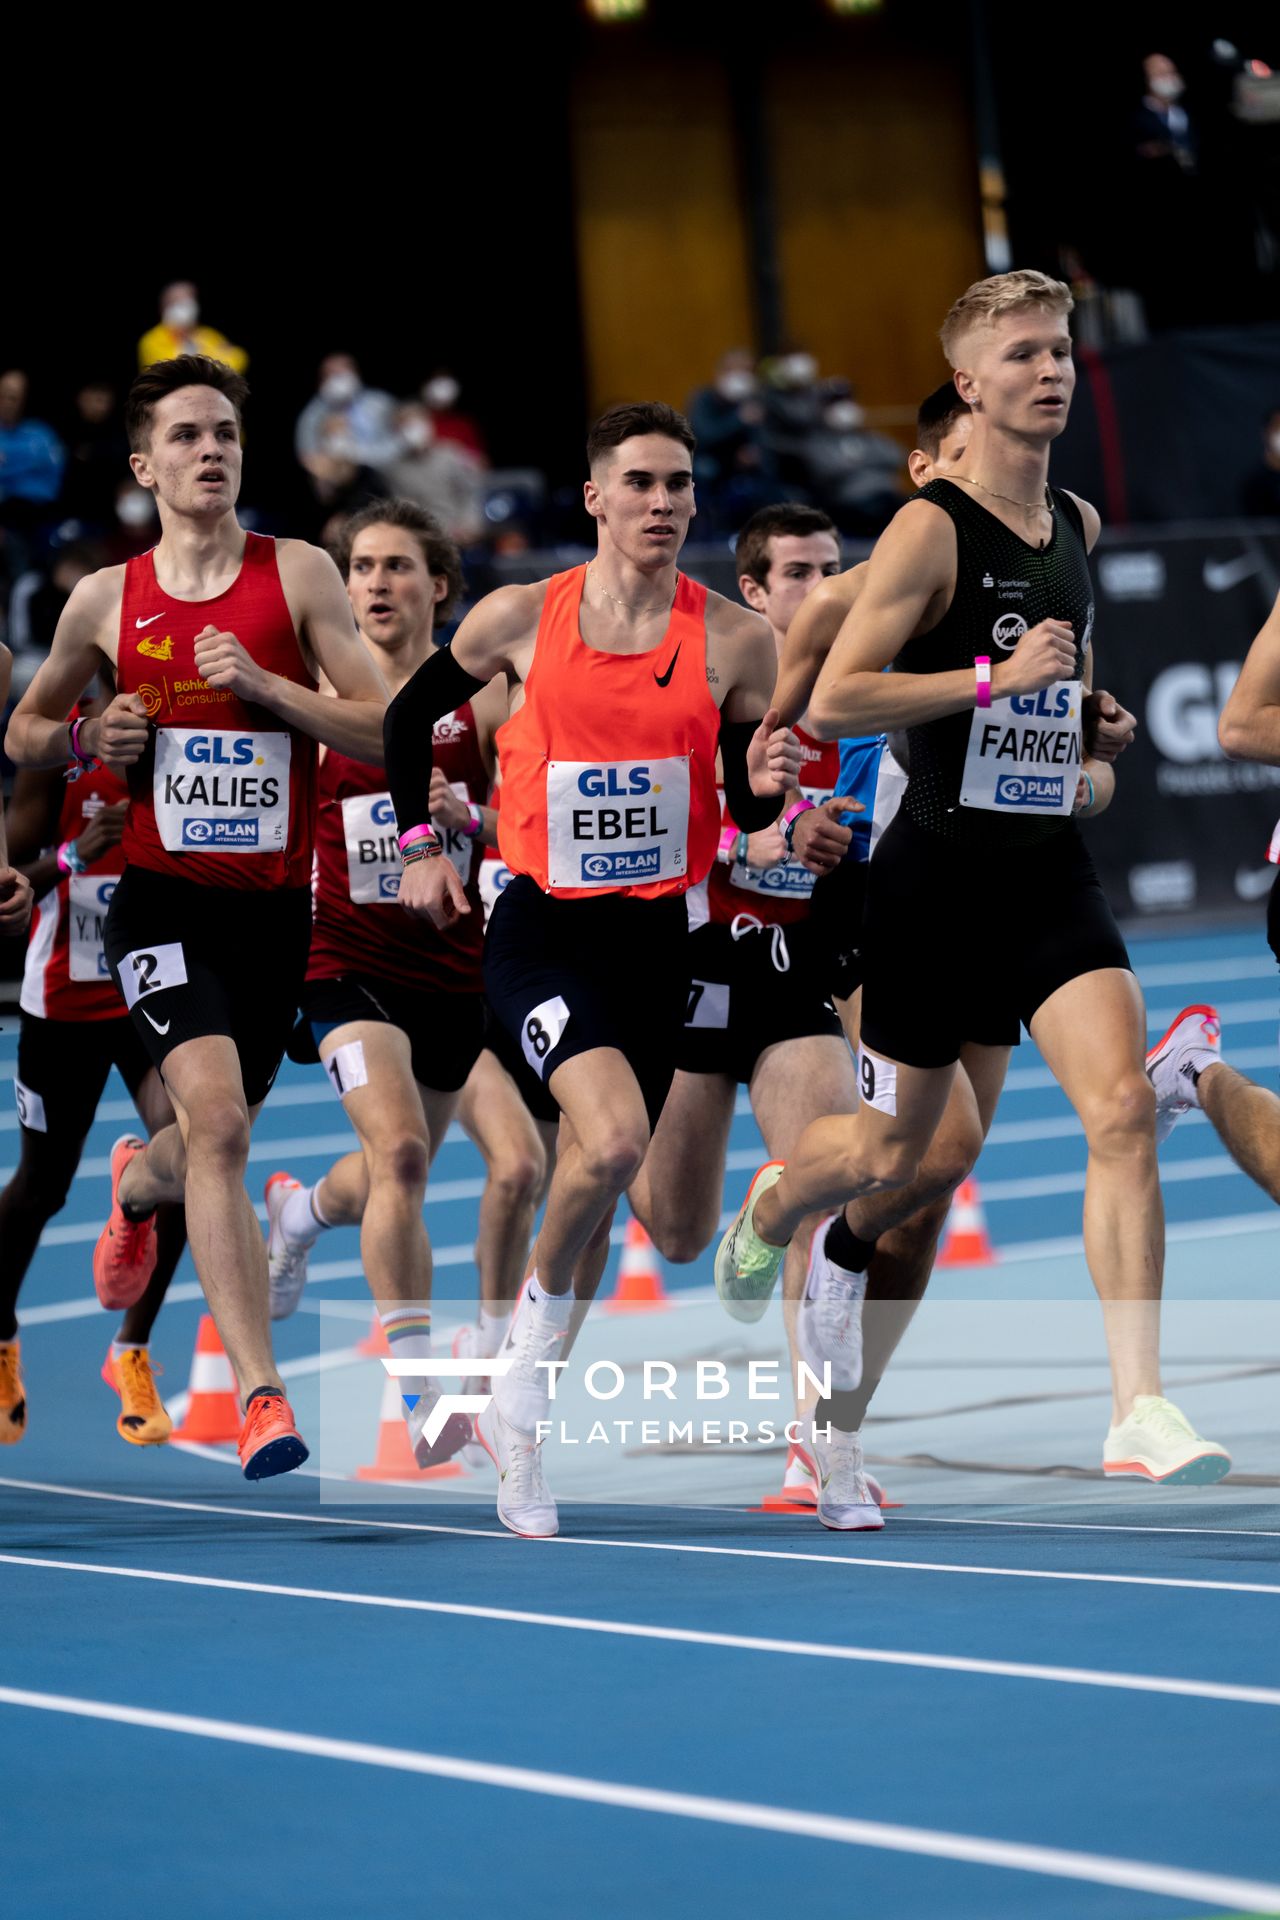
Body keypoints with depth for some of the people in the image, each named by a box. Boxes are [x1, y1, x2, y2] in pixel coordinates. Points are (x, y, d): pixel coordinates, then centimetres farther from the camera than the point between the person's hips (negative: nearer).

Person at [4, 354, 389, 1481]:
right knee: (218, 1121, -23)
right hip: (164, 900, -2)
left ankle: (136, 1187, 56)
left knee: (208, 1150, 17)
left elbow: (383, 732, -4)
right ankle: (262, 1394, -24)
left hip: (276, 905, 2)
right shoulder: (106, 601, 3)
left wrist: (261, 683, -16)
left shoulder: (298, 576, -1)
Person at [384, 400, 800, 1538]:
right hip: (540, 927, -3)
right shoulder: (523, 619, -4)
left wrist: (765, 785, -15)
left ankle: (516, 1421, 26)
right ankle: (528, 1367, -4)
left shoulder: (734, 639, -1)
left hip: (656, 933, 3)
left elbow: (748, 814, 7)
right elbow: (409, 715, 13)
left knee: (598, 1195, 9)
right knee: (612, 1138, -26)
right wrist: (419, 843, 9)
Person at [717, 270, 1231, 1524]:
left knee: (1122, 1107, -16)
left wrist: (1075, 704, 14)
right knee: (892, 1150, 10)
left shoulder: (1081, 525, 10)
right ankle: (769, 1205, 47)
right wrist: (1001, 677, -21)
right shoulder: (931, 529, -12)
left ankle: (1139, 1412, -19)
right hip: (941, 870, -5)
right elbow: (833, 701, -19)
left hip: (1052, 869, 5)